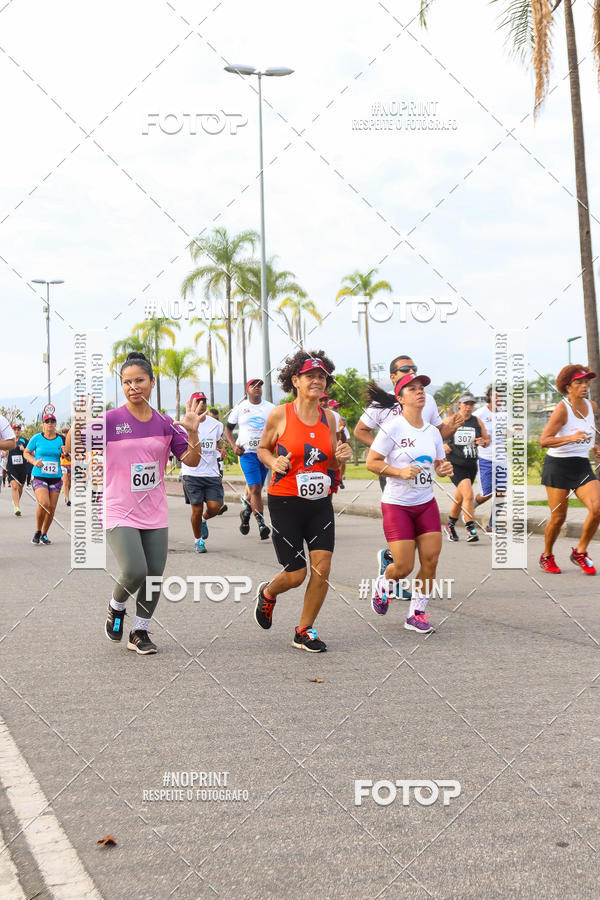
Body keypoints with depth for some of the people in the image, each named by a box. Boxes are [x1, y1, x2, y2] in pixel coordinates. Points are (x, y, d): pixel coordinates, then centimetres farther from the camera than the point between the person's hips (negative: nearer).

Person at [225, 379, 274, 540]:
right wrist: (233, 445, -4)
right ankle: (261, 524, -13)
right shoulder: (240, 408, 4)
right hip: (247, 453, -3)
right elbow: (228, 428, 12)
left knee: (256, 488, 13)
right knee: (255, 488, -13)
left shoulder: (270, 408, 8)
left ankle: (246, 512, 40)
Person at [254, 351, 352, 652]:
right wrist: (274, 462, -14)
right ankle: (267, 593, 37)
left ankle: (304, 631, 14)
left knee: (322, 569, -6)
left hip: (320, 503, 4)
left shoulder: (328, 417, 5)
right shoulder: (280, 415, -7)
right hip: (285, 503, -4)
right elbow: (262, 449, 7)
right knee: (296, 575, 0)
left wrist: (339, 457, -7)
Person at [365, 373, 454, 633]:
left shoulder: (432, 432, 6)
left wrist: (444, 468, -6)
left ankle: (417, 613, 13)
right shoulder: (393, 429, -12)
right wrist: (400, 471, -22)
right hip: (397, 504, -5)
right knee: (404, 567, -7)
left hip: (426, 503, 5)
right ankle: (383, 584, 29)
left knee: (430, 560, -3)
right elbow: (371, 463, -11)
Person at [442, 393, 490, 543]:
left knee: (459, 498, 16)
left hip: (471, 465, 4)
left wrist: (483, 442, -9)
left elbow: (487, 440, 14)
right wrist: (443, 445, -8)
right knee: (468, 495, -22)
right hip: (455, 464, -4)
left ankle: (450, 526, 38)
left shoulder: (477, 422, 6)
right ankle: (470, 530, -21)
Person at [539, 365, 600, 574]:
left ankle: (580, 552, 5)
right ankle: (547, 556, 22)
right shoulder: (562, 408, -14)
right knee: (558, 517, -2)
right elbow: (544, 440, -20)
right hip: (558, 465, -5)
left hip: (582, 466, 5)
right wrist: (571, 438, -31)